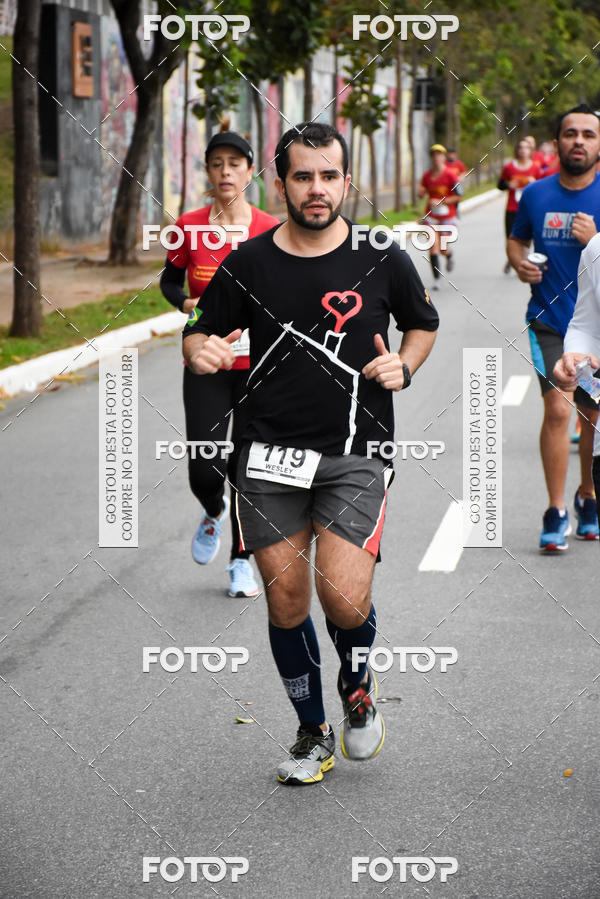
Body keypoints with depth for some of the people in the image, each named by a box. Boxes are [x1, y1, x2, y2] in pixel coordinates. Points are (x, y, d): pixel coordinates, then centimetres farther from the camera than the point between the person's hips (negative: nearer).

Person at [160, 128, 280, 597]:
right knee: (204, 468, -6)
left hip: (257, 364, 0)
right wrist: (186, 302, -7)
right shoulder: (189, 226, -1)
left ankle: (242, 561, 18)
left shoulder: (270, 229, -2)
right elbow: (170, 279, 12)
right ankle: (214, 511, 30)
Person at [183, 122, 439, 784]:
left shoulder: (383, 261, 0)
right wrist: (200, 351, -11)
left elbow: (423, 324, 17)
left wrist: (403, 368, -2)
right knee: (286, 598, 5)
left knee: (345, 601, -15)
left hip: (355, 456, -2)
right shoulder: (247, 264, 1)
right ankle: (313, 733, 26)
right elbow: (201, 333, 12)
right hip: (271, 457, 2)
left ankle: (357, 683, 20)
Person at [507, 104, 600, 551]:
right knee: (558, 408, -15)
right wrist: (520, 264, -1)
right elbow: (517, 240, 19)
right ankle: (556, 512, -5)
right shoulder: (536, 194, 2)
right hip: (549, 321, 0)